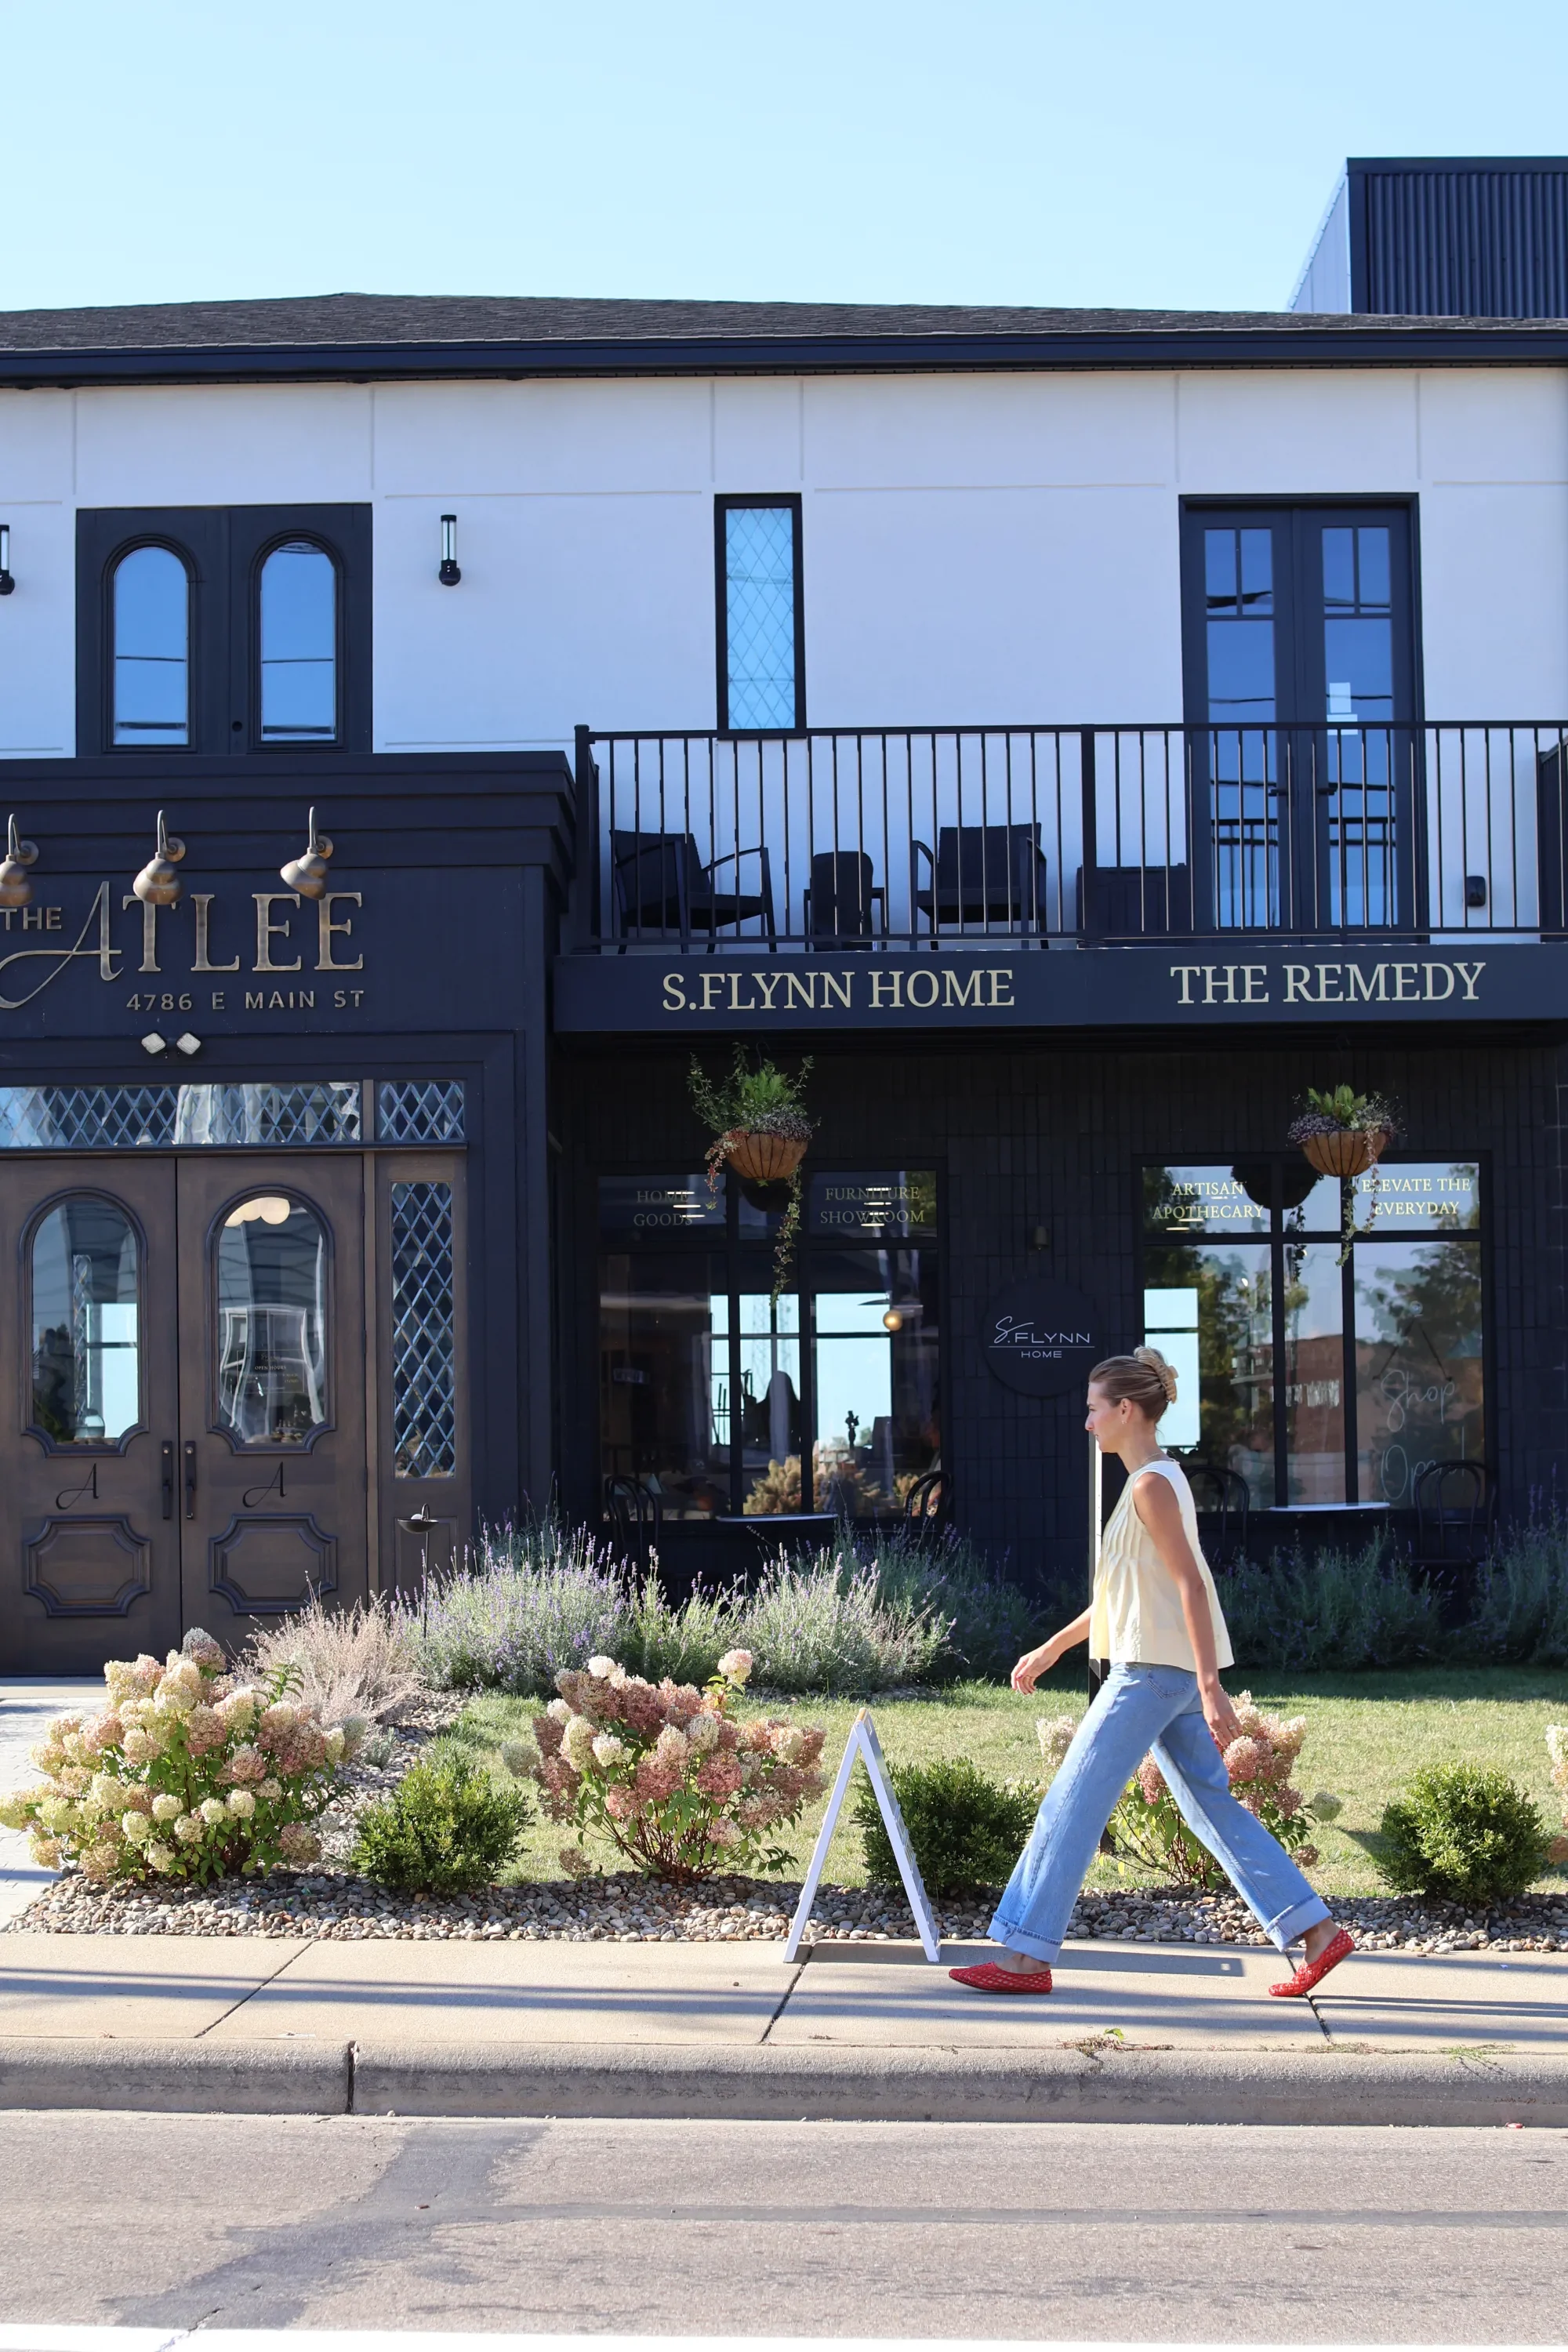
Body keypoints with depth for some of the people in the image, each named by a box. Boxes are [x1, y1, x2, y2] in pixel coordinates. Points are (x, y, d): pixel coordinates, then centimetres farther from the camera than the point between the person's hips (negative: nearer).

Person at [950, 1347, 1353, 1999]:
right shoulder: (1155, 1481, 17)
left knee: (1073, 1803, -6)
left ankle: (1026, 1956, -4)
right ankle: (1317, 1932, 10)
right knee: (1213, 1806, 11)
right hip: (1167, 1673, 10)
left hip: (1154, 1672, -10)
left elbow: (1191, 1586, -20)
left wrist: (1211, 1688, -25)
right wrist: (1052, 1649, 27)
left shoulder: (1152, 1486, -13)